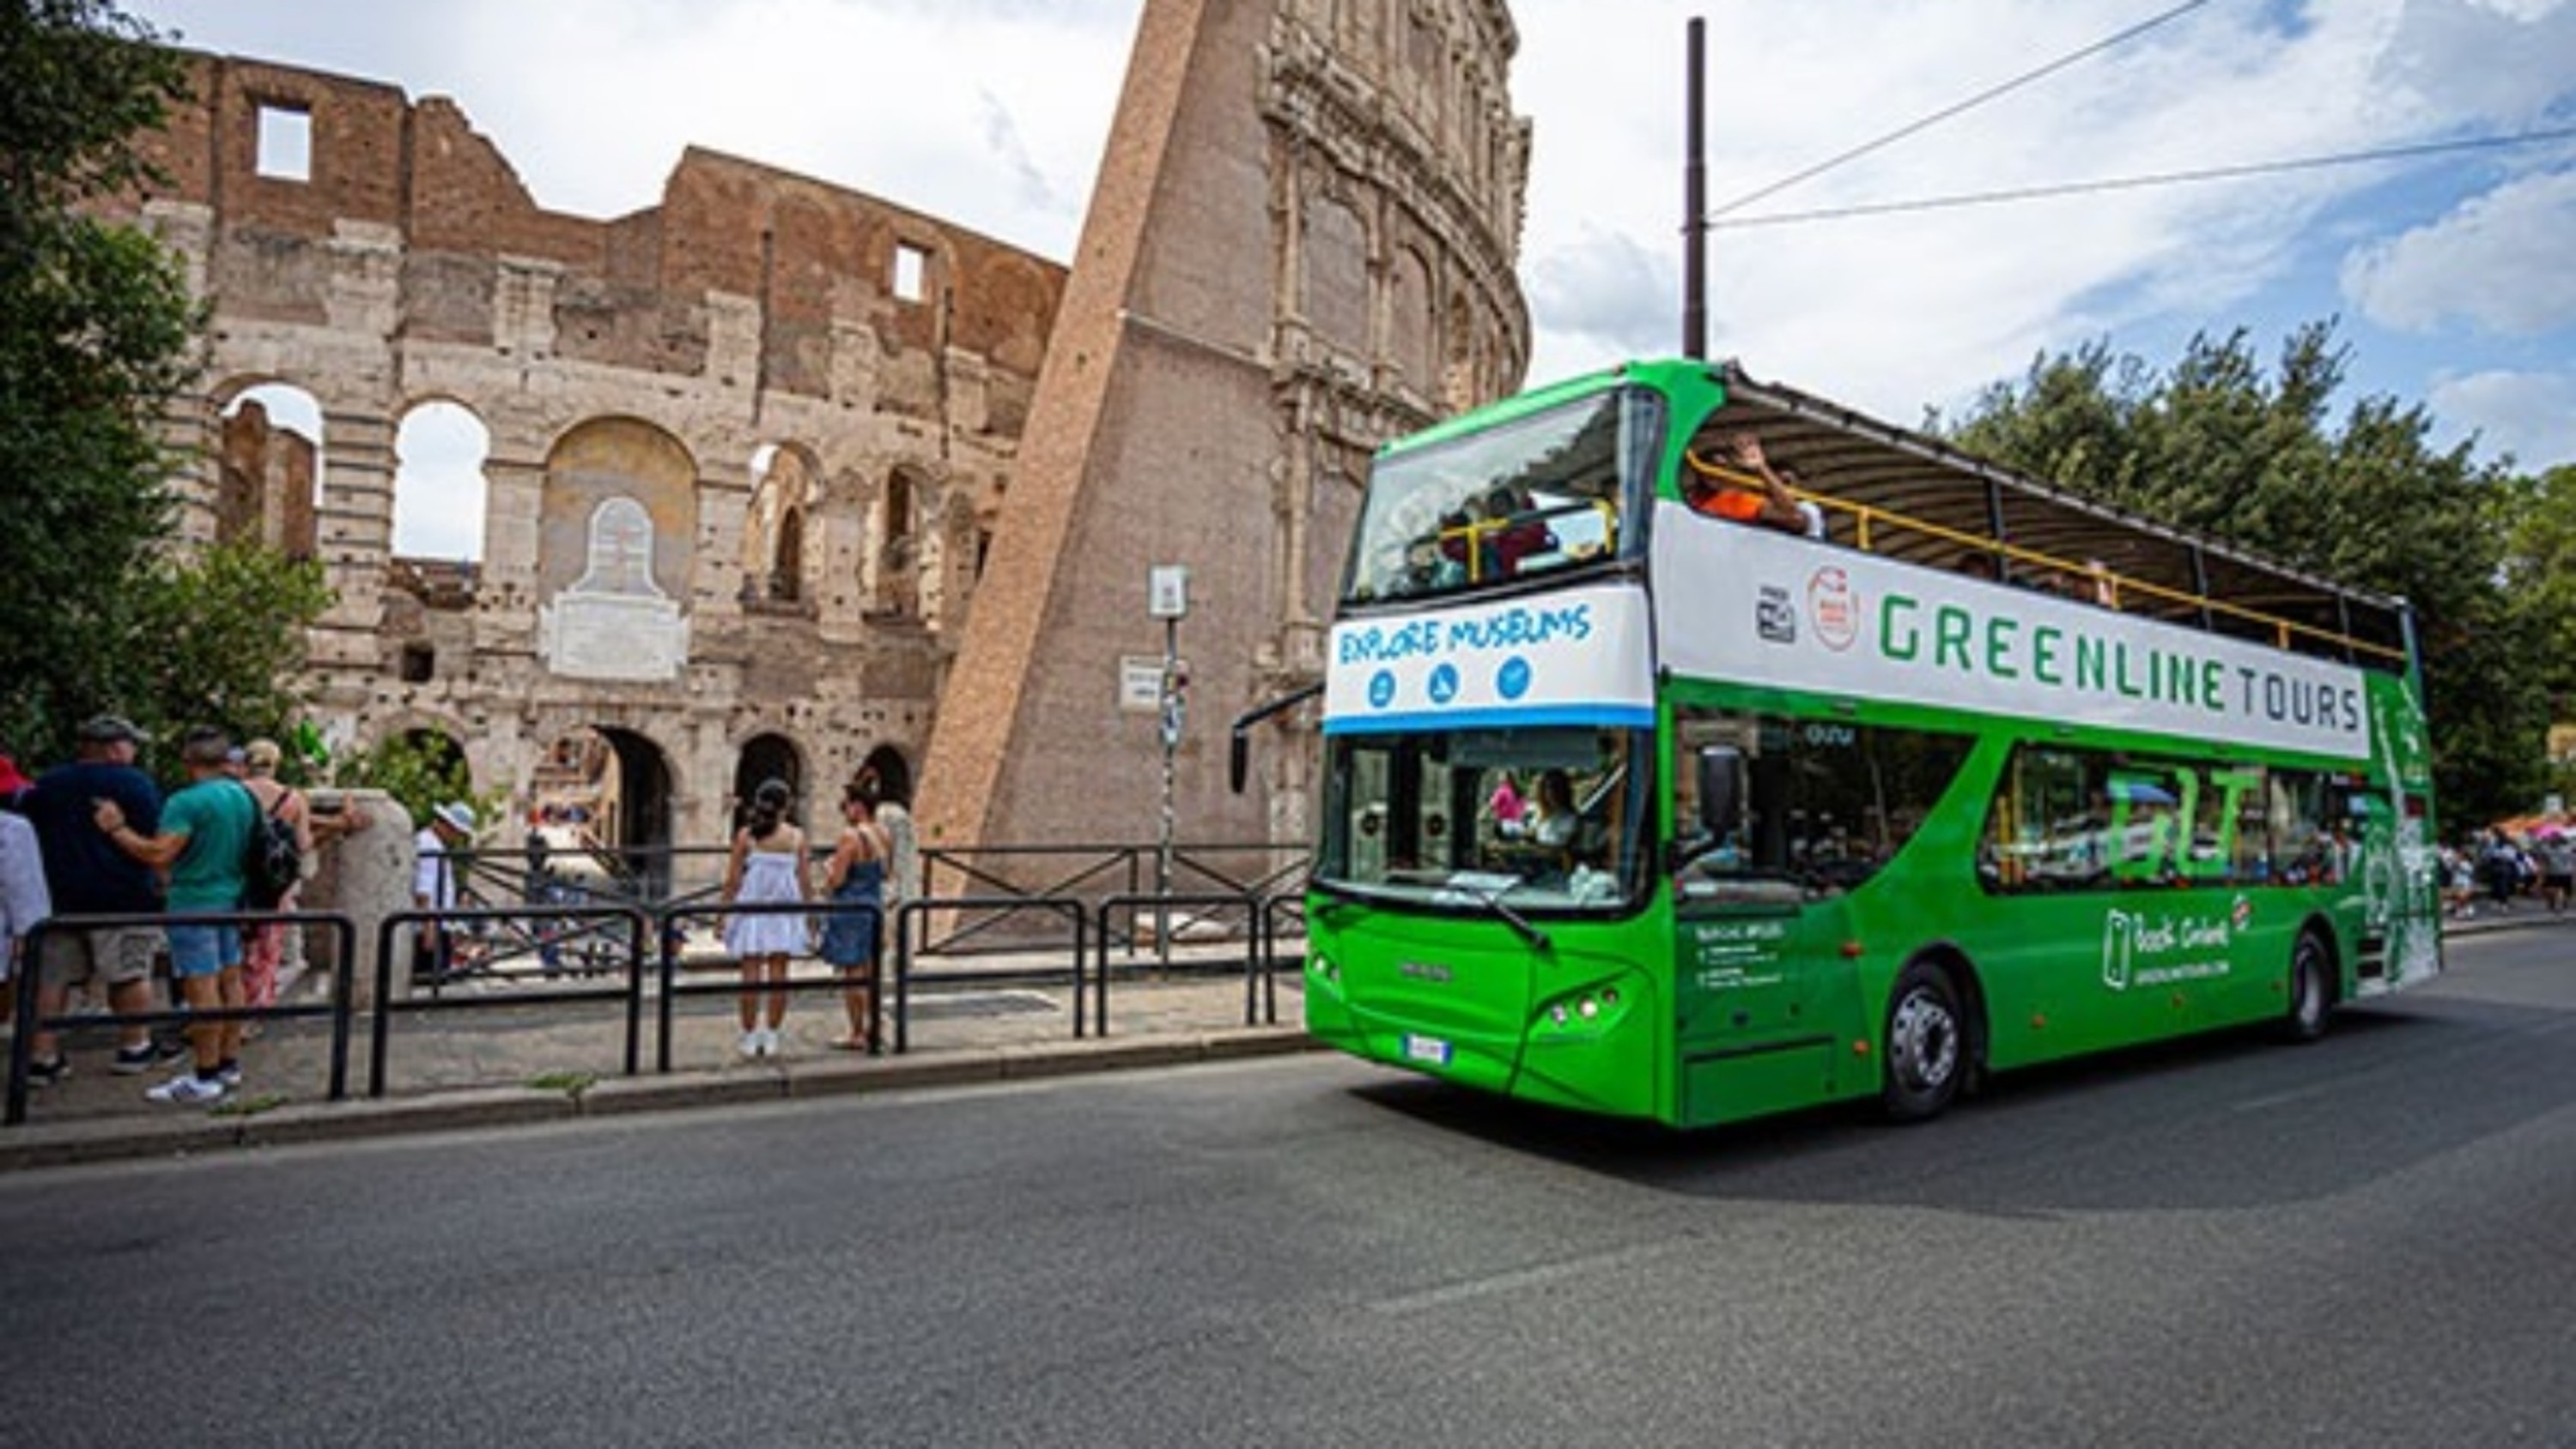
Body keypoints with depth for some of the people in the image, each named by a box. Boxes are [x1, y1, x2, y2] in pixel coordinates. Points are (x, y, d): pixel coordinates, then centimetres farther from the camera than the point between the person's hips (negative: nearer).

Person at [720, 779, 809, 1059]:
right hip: (785, 910, 1)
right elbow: (806, 880, 2)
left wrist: (723, 912, 5)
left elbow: (733, 881, -4)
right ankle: (771, 1037, 9)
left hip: (751, 908, -1)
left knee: (751, 973, 3)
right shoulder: (796, 836, -1)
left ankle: (750, 1038, 7)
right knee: (778, 974, 5)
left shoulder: (745, 835, -4)